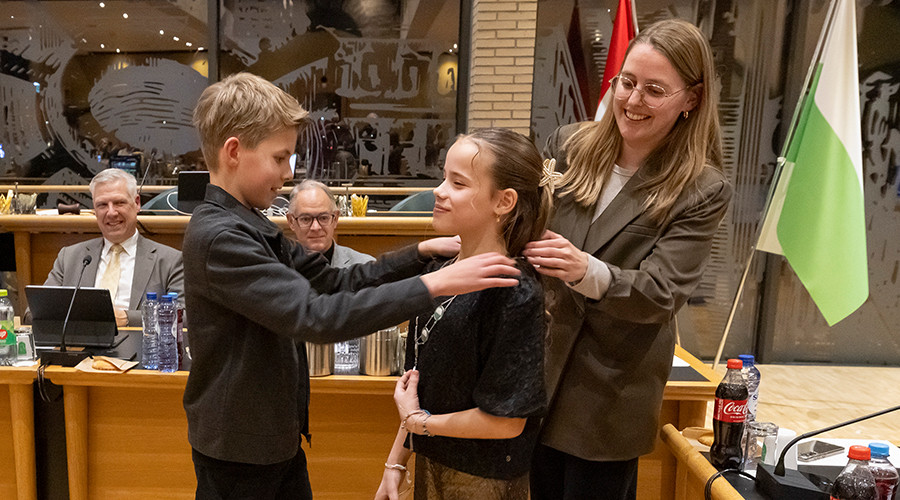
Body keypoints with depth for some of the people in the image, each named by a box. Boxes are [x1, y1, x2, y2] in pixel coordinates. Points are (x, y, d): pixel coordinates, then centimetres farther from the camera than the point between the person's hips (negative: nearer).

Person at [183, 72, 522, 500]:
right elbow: (315, 317, -33)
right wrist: (434, 284, -33)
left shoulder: (251, 226, 5)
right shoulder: (218, 237, -25)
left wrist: (422, 252, -6)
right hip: (238, 453, -8)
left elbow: (334, 282, 4)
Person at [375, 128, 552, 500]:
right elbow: (419, 381, 5)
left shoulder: (516, 293, -23)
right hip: (430, 465, 6)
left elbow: (506, 421, -21)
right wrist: (396, 463, 7)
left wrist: (417, 421, -10)